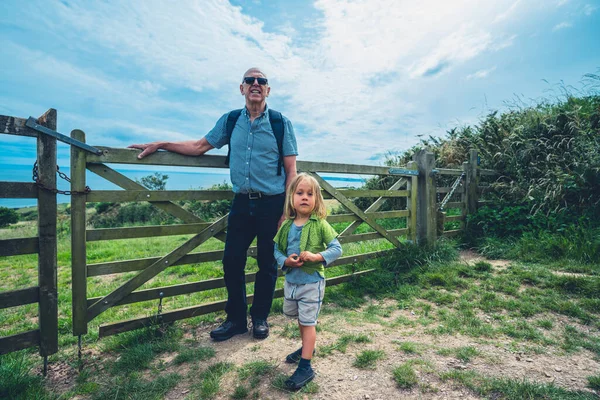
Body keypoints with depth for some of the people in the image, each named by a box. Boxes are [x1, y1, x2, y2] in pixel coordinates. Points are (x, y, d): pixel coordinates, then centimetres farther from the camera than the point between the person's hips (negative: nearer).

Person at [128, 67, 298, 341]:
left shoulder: (281, 123, -1)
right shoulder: (230, 121, 9)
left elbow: (291, 170, -4)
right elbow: (199, 147, 17)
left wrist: (287, 212, -9)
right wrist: (160, 145, 9)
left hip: (272, 204, -3)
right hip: (242, 203, 3)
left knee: (267, 264, 8)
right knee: (232, 262, 5)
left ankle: (260, 318, 28)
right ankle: (235, 319, 26)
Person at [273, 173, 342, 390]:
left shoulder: (320, 225, -15)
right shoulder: (287, 225, -3)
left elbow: (337, 249, -15)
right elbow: (277, 250, 3)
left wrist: (316, 256, -28)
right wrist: (286, 261, -16)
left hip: (312, 282, -5)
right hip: (291, 281, 6)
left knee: (307, 322, 6)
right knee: (300, 319, 25)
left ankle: (305, 367, 20)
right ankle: (307, 347, 49)